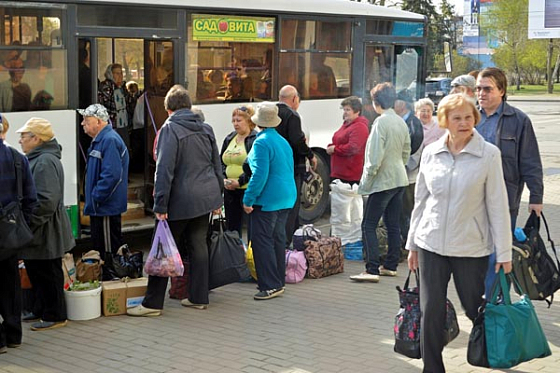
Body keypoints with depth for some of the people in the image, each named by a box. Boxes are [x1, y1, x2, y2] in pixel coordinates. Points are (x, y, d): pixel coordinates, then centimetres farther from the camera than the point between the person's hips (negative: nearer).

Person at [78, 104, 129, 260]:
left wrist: (96, 198, -20)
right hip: (98, 207, 11)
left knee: (109, 250, -4)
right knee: (99, 248, 17)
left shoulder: (110, 140, -18)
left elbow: (112, 175, -27)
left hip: (107, 207, -11)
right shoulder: (99, 140, 16)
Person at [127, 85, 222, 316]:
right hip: (206, 197, 6)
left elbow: (164, 170, -16)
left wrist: (160, 204, -15)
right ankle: (199, 298, 16)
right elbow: (217, 165, 17)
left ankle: (153, 303, 3)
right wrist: (217, 198, 23)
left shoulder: (170, 129, -10)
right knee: (198, 245, 12)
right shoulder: (206, 128, 12)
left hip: (181, 201, -6)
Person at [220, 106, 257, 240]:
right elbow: (221, 162, 18)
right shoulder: (229, 139, 15)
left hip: (248, 190, -7)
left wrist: (240, 181, -18)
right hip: (230, 190, 7)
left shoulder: (256, 140, -8)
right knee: (232, 227, 12)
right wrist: (223, 179, 0)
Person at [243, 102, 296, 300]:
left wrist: (248, 199, -16)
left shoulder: (261, 143, -15)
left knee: (262, 241, -5)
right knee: (278, 239, 16)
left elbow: (260, 175, -21)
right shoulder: (283, 141, 13)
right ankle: (279, 282, 22)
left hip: (268, 199, -9)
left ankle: (270, 286, -7)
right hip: (286, 198, 9)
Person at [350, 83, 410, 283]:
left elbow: (375, 157, -19)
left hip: (382, 182, -9)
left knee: (369, 225, -6)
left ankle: (372, 270, -11)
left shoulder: (381, 122, -16)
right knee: (393, 224, 13)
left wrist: (365, 182, -12)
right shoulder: (401, 122, 9)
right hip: (400, 180, 9)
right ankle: (391, 266, 18)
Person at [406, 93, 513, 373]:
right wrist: (412, 244, 12)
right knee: (431, 311, 3)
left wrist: (504, 252, -5)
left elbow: (497, 205, -6)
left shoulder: (489, 154, -7)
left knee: (475, 309, 8)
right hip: (432, 244, 3)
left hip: (471, 247, -3)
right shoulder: (431, 153, 3)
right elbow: (420, 200, 10)